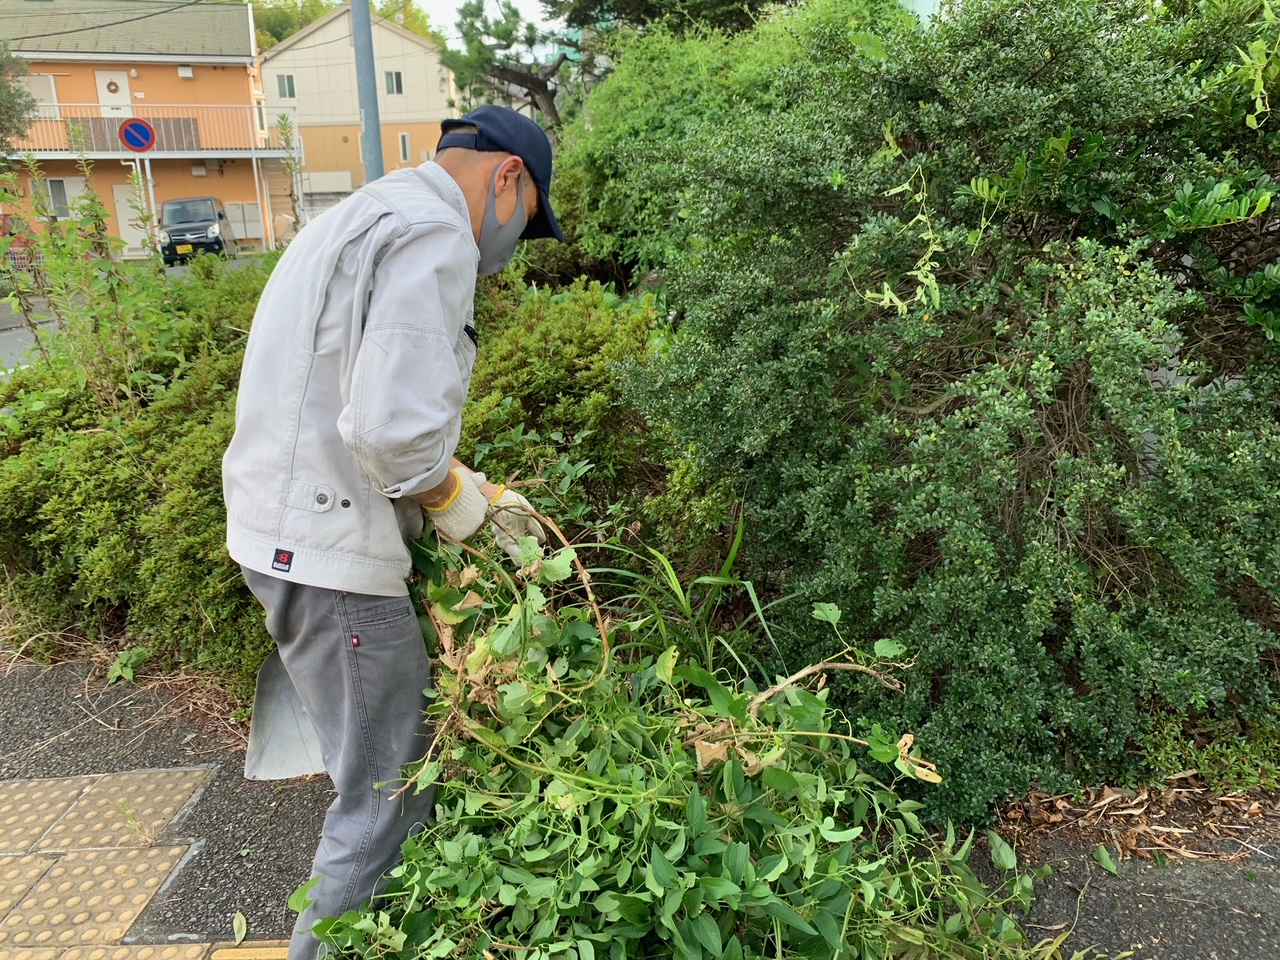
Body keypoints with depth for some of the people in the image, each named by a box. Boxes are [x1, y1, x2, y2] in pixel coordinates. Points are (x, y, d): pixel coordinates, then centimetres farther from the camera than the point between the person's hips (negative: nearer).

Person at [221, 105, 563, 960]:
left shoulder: (372, 216, 19)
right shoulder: (435, 235, -15)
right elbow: (397, 430, -27)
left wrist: (477, 491, 16)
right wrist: (457, 501, -6)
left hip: (292, 528, 11)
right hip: (328, 546, -11)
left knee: (407, 753, 22)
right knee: (387, 793, 3)